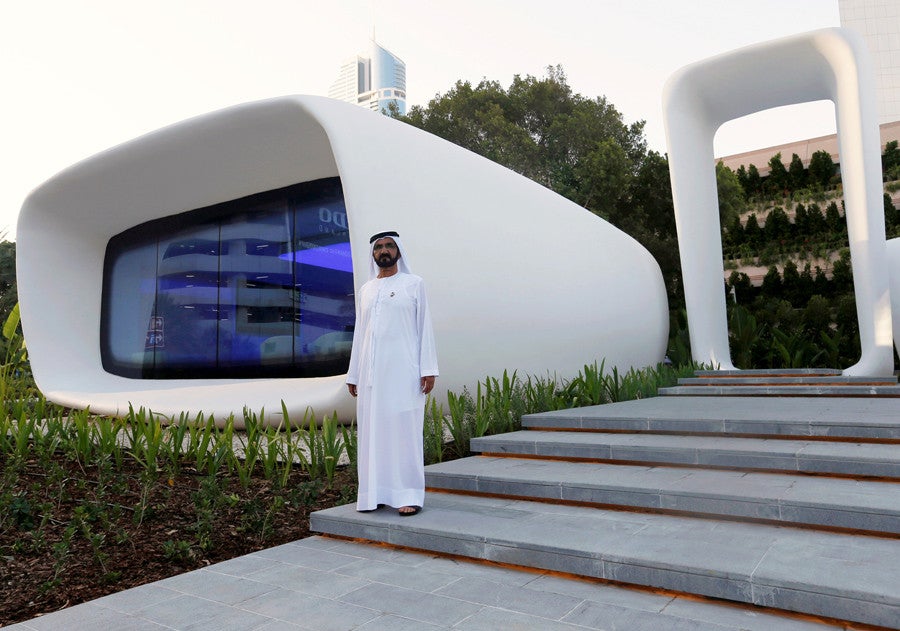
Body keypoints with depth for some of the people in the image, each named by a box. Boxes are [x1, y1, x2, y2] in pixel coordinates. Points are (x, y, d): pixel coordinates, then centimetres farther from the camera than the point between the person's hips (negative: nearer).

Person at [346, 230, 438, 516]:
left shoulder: (413, 284, 5)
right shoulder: (365, 290, 16)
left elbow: (425, 328, 0)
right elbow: (359, 333, 16)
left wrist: (428, 369, -8)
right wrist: (353, 374, 12)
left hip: (403, 370, -4)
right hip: (371, 372, 4)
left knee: (404, 430, -5)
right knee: (372, 431, 3)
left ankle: (409, 495, 0)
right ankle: (377, 493, 10)